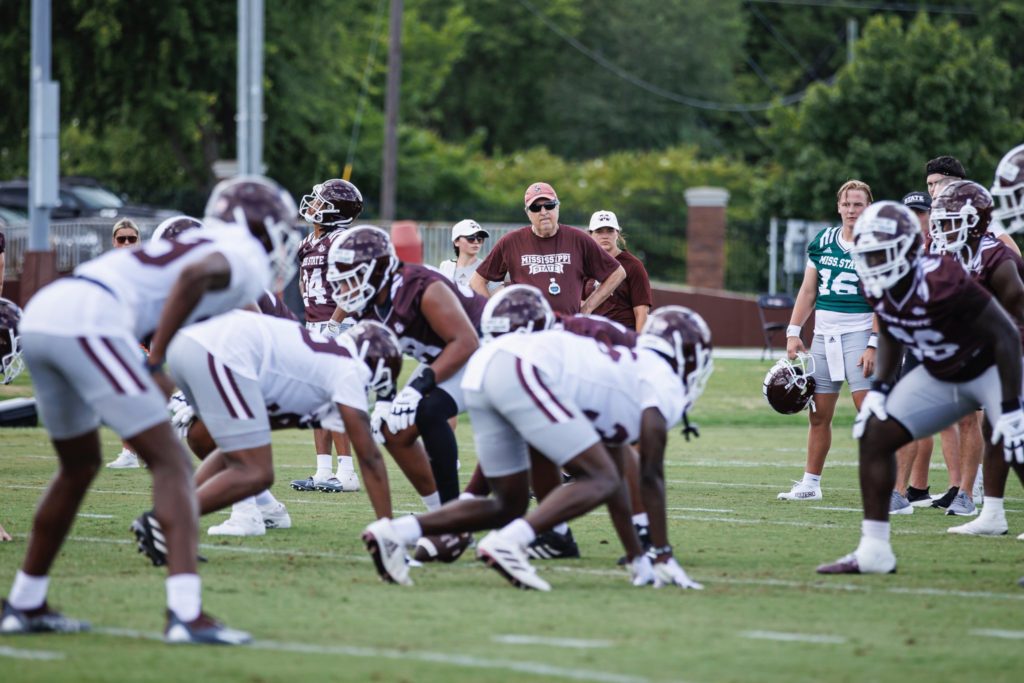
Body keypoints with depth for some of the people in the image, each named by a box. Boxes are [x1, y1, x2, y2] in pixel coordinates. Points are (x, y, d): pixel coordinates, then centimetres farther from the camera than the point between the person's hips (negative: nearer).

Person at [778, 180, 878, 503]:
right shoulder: (822, 242, 10)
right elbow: (808, 291, 14)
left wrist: (873, 344, -17)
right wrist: (793, 333, 6)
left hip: (859, 333, -5)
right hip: (824, 333, 5)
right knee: (818, 415, 9)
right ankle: (810, 483, 18)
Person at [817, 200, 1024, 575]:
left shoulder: (940, 281, -34)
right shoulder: (877, 288, -12)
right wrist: (880, 387, 1)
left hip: (992, 370, -8)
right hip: (940, 376, 8)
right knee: (874, 436, -1)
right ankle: (873, 551, 6)